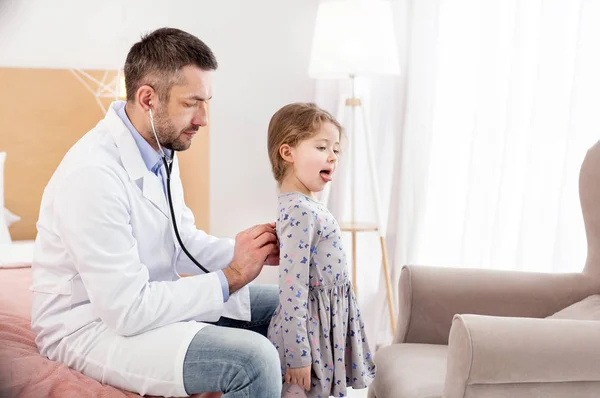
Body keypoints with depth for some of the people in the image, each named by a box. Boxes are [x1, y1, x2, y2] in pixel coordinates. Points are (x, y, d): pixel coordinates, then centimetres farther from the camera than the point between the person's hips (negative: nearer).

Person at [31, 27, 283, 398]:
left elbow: (182, 242, 10)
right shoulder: (93, 174, -28)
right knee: (252, 359, -27)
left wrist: (249, 252, -7)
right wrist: (228, 278, -21)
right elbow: (126, 311, -28)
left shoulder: (161, 149, -1)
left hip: (148, 298, 9)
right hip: (93, 328, -9)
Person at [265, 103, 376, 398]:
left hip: (327, 323, 10)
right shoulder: (300, 212, -22)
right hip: (310, 327, -10)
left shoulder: (306, 206, 9)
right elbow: (292, 287, -25)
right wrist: (297, 355, -23)